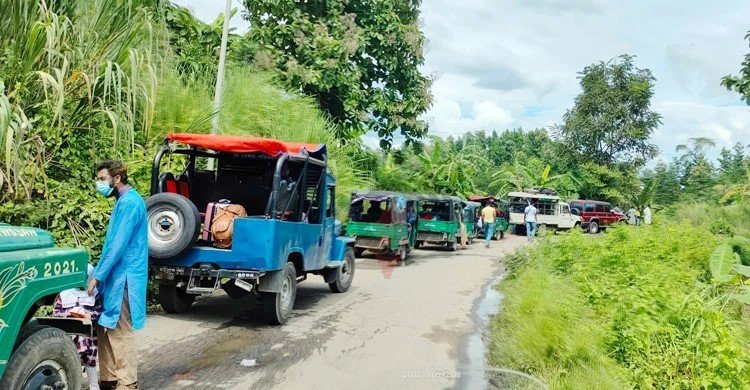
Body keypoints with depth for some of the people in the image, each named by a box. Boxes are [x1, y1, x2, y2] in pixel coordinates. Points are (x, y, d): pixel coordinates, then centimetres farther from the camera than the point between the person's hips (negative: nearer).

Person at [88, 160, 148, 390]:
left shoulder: (130, 202, -15)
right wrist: (100, 274, 19)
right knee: (105, 329, 14)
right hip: (115, 276, 10)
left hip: (124, 278, -10)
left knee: (119, 332, -2)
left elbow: (118, 245, -20)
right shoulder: (123, 201, 16)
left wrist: (98, 276, -17)